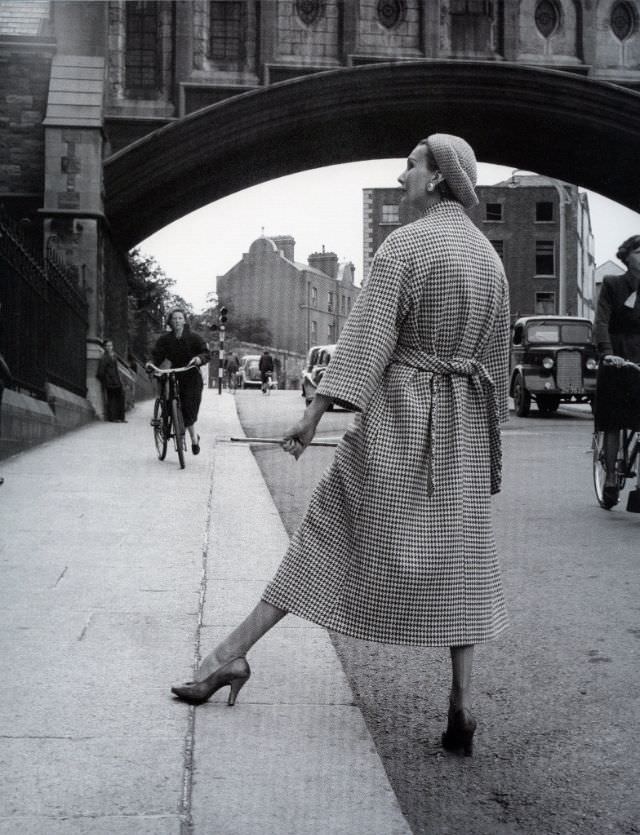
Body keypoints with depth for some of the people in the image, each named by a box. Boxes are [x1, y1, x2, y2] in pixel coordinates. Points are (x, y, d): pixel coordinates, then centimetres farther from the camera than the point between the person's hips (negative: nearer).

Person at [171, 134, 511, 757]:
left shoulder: (404, 245, -9)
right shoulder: (490, 259, 11)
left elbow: (368, 332, -18)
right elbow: (496, 360, 15)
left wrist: (316, 410, -21)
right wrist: (488, 433, 22)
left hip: (399, 413, -5)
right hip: (464, 426, 6)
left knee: (331, 536, 1)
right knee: (458, 556, 7)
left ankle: (234, 652, 10)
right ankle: (461, 707, 9)